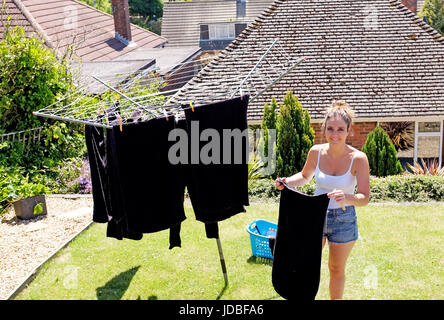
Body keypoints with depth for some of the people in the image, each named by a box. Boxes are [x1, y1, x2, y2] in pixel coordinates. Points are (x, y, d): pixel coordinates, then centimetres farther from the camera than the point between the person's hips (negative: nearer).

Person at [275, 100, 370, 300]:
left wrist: (346, 198, -38)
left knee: (336, 269, 14)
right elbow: (305, 176, 12)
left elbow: (364, 197, -18)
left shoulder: (358, 159, -18)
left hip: (343, 219, -2)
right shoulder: (316, 152, -8)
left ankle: (335, 299, 36)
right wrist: (287, 182, -7)